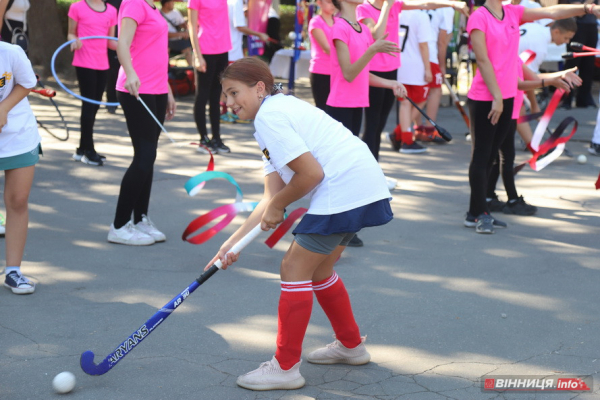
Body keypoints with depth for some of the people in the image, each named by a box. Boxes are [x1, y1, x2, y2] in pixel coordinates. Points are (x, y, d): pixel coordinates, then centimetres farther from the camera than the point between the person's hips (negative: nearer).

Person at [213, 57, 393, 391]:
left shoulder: (269, 116, -10)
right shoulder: (280, 111, 21)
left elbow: (311, 174, -17)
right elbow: (272, 198, 15)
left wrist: (277, 206, 0)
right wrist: (234, 242, 10)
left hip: (345, 191, -10)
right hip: (366, 189, 10)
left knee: (295, 268, -3)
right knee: (318, 269, 23)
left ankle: (285, 368, 4)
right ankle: (351, 345, 39)